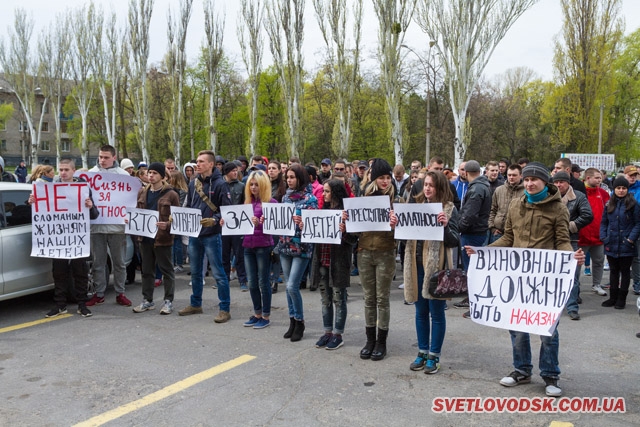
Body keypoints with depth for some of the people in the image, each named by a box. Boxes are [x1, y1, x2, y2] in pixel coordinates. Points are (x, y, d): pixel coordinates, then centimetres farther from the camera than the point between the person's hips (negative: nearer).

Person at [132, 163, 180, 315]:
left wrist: (167, 226, -24)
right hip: (145, 237, 6)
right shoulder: (142, 192, 10)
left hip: (163, 238, -6)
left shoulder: (171, 194, -7)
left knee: (166, 270, 4)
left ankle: (168, 301, 13)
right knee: (147, 270, 13)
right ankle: (147, 300, 24)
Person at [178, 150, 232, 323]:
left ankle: (225, 309, 8)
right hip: (194, 234, 7)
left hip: (211, 235, -7)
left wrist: (214, 220, -27)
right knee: (195, 272, 17)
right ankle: (195, 304, 32)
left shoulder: (220, 184, -10)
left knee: (218, 273, 0)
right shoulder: (193, 184, 9)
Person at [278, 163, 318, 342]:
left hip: (302, 247, -6)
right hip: (285, 246, 6)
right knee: (289, 286, 10)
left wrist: (302, 222, -31)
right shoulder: (286, 197, 11)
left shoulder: (310, 198, -8)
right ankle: (292, 321, 23)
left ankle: (299, 322, 9)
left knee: (292, 286, -9)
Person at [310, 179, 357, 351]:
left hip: (339, 261, -7)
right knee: (325, 299, 13)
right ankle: (327, 332, 23)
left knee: (338, 299, 4)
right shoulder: (323, 209, 11)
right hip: (322, 259, 7)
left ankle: (338, 335, 14)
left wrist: (344, 231, -31)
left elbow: (353, 239, -13)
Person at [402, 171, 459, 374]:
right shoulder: (416, 204, 8)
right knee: (420, 312, 14)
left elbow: (455, 241, -8)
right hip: (417, 264, 5)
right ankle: (422, 352, 26)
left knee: (436, 313, 5)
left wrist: (445, 226, -25)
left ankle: (434, 356, 18)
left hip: (437, 266, -5)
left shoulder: (449, 208, -5)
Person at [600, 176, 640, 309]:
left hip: (626, 246, -4)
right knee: (613, 271, 12)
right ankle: (613, 297, 21)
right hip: (611, 245, 4)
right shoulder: (609, 204, 8)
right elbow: (604, 222, 11)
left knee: (625, 272, 7)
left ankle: (622, 299, 15)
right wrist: (603, 237, 0)